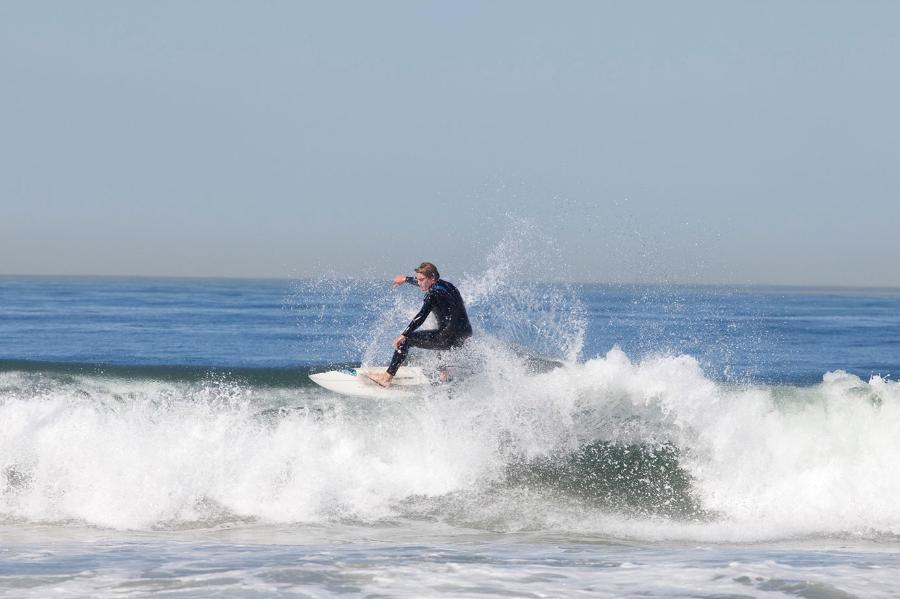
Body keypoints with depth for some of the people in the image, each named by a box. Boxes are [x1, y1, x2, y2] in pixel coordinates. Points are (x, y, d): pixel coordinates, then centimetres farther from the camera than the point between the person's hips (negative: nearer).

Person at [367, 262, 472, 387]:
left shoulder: (434, 294, -12)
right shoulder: (446, 285, 14)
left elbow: (421, 316, -26)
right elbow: (424, 282, 34)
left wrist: (404, 335, -33)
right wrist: (405, 279, 50)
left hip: (450, 338, -9)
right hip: (465, 336, 9)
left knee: (406, 340, -4)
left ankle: (387, 377, -7)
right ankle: (443, 372, 36)